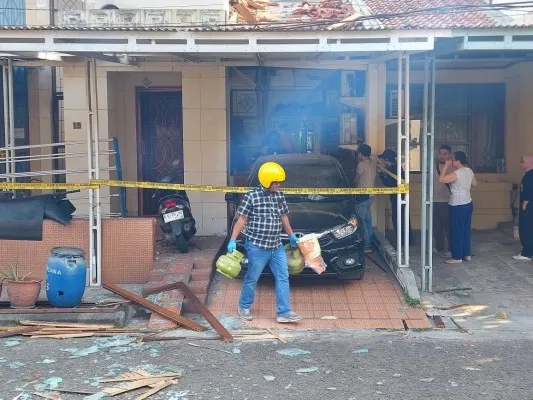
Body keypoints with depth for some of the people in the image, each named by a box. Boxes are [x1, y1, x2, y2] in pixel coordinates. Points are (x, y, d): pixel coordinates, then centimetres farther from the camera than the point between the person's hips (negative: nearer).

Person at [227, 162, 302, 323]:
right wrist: (233, 240, -14)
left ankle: (284, 312, 7)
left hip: (276, 246, 6)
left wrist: (291, 235, 26)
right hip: (257, 246, -6)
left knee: (283, 277, 3)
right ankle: (244, 307, 28)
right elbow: (241, 219, -11)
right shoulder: (251, 196, -12)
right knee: (252, 279, 8)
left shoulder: (279, 196, 6)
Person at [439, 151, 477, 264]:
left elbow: (441, 179, -23)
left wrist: (446, 166, -16)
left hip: (458, 206, -9)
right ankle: (467, 254, 21)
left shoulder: (457, 173, -20)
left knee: (457, 231, -1)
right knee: (466, 229, 14)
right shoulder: (469, 171, 6)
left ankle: (457, 257, 4)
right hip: (468, 204, 9)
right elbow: (475, 183, 21)